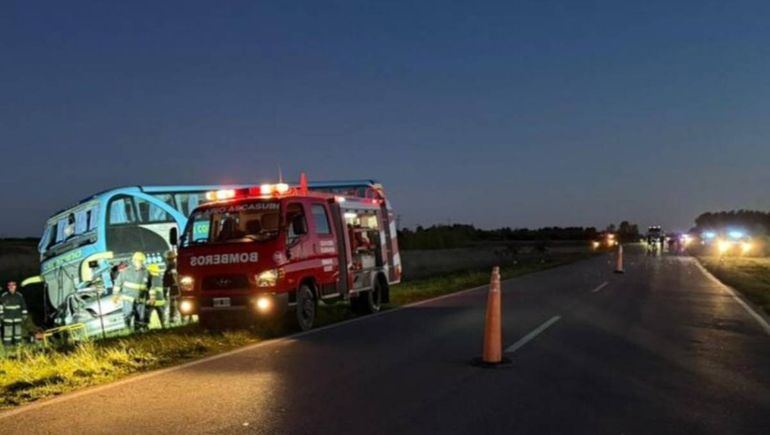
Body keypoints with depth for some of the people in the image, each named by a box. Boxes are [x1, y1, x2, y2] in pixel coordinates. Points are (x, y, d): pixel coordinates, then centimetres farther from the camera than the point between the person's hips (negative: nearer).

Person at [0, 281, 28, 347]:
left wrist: (24, 314, 8)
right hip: (7, 318, -2)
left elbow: (23, 306, 9)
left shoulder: (19, 296, 1)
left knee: (18, 331, 7)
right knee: (7, 332, -3)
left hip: (17, 318, 2)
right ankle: (7, 345, 3)